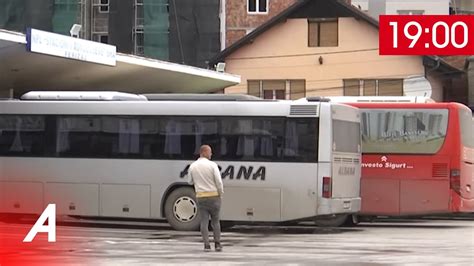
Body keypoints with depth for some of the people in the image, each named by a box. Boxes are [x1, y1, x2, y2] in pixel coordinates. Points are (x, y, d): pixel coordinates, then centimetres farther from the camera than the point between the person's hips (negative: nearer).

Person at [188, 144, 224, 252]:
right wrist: (221, 193, 3)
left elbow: (191, 182, 13)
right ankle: (217, 244, 9)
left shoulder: (192, 166, 1)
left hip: (200, 197, 2)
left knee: (204, 221, 3)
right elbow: (219, 181, -13)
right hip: (213, 196, -2)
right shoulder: (212, 165, -10)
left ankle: (207, 245, -3)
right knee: (215, 221, 11)